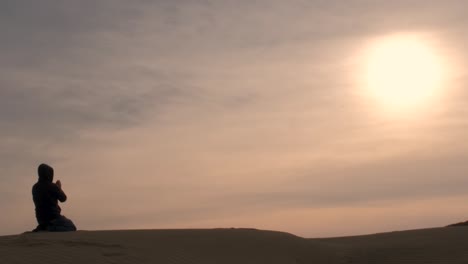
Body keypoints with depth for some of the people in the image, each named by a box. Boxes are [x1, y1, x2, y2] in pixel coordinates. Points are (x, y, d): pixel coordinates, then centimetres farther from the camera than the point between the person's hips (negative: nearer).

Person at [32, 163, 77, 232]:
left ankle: (43, 228, 5)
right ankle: (52, 228, -12)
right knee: (71, 227, 8)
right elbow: (63, 198, -2)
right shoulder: (52, 186, -16)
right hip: (53, 217, -7)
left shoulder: (35, 187, 3)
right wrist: (59, 187, 13)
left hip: (41, 218, 7)